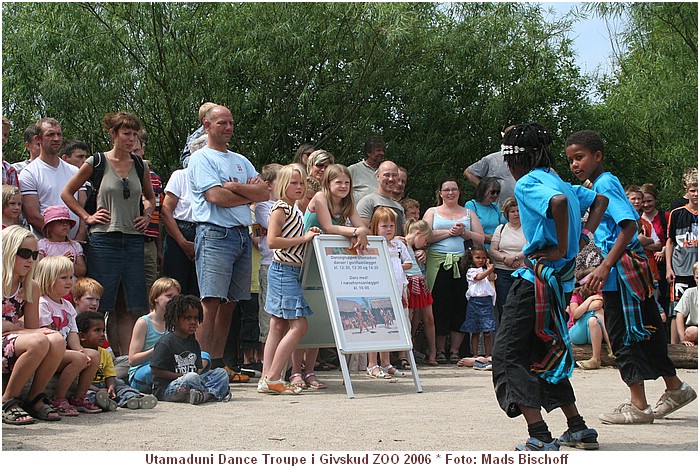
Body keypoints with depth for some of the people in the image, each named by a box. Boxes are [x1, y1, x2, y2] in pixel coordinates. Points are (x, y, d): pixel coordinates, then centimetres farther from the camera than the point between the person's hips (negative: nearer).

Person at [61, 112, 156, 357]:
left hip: (133, 241, 4)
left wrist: (146, 215, 12)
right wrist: (87, 217, 0)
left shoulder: (139, 165, 12)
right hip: (104, 241, -4)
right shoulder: (96, 162, 1)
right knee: (103, 305, -4)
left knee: (132, 307, 0)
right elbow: (66, 193, 7)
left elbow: (151, 197, 29)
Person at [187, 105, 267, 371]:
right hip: (215, 235, -7)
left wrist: (236, 187, -6)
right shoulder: (201, 158, 1)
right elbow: (216, 196, -12)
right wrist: (249, 195, 2)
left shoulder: (240, 161, 23)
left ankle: (218, 363, 10)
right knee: (211, 302, -13)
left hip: (243, 236, 7)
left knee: (229, 304, 6)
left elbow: (264, 193, 10)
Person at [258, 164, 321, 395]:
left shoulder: (294, 210, 17)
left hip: (291, 272, 10)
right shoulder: (280, 207, -11)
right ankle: (273, 379, -12)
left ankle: (267, 378, 11)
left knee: (279, 326, 9)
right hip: (284, 270, -10)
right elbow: (272, 241, -20)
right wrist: (303, 239, -17)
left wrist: (308, 235, 8)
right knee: (299, 324, -13)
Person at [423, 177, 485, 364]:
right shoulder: (432, 212, 14)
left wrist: (464, 233, -7)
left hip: (462, 264, 2)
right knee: (439, 307, -4)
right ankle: (439, 351, 3)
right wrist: (449, 232, -9)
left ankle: (455, 351, 4)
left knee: (460, 307, -2)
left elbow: (481, 239, 8)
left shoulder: (468, 213, 19)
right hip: (438, 263, -1)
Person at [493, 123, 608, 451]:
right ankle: (578, 430, 23)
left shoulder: (527, 184, -10)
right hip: (562, 280, 9)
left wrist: (561, 249, -21)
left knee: (508, 352, -7)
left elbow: (559, 201, -31)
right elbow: (599, 200, 26)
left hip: (538, 275, -9)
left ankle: (540, 437, -17)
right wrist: (584, 236, 15)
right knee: (542, 353, 20)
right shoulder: (557, 182, 16)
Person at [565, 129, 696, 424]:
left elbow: (629, 225, -24)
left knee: (623, 335, -4)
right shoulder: (596, 187, 16)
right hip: (630, 269, 10)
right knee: (645, 332, 16)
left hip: (623, 268, -10)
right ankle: (675, 388, 27)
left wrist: (605, 266, -29)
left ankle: (638, 406, 0)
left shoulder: (605, 183, -13)